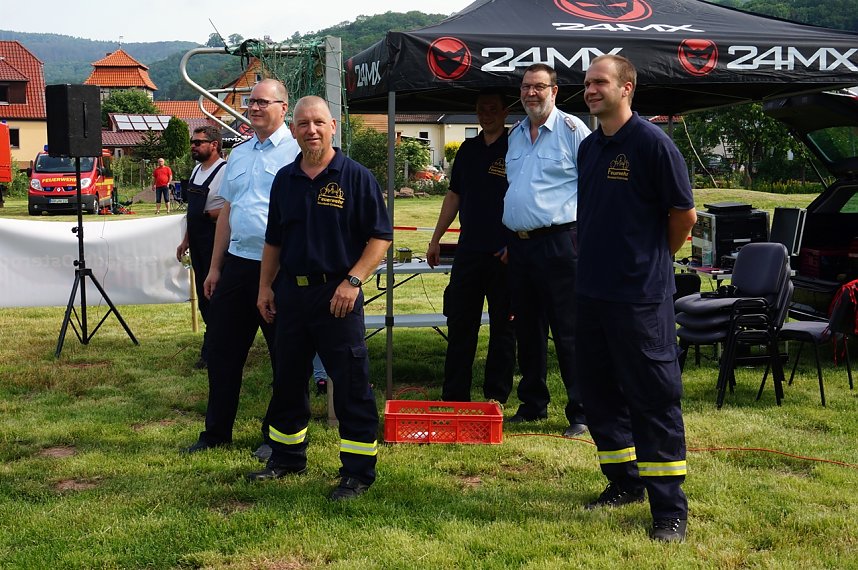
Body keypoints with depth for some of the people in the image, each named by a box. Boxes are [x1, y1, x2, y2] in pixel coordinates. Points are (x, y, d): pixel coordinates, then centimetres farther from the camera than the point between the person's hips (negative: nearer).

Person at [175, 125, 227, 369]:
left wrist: (209, 214, -17)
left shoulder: (225, 171, -15)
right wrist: (186, 240, 22)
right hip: (198, 243, 9)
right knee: (203, 295, 15)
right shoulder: (197, 170, 13)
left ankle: (210, 352, 6)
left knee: (213, 295, -2)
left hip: (216, 241, -9)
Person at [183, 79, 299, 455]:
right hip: (237, 264, 7)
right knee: (223, 350, 13)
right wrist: (215, 267, 17)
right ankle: (216, 432, 27)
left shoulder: (296, 151, -7)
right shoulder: (238, 154, 16)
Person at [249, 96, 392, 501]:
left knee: (351, 385, -3)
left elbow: (381, 236, -7)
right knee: (287, 380, 15)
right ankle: (287, 456, 31)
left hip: (337, 293, -5)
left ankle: (358, 471, 6)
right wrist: (265, 286, 12)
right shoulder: (285, 179, 11)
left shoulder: (356, 177, -5)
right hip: (291, 292, 6)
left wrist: (353, 280, -17)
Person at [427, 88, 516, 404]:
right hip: (468, 249, 5)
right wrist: (436, 239, 16)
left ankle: (496, 396, 14)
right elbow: (454, 196, 18)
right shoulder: (468, 149, 13)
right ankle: (454, 396, 15)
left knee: (502, 327, 5)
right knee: (459, 324, 7)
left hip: (503, 254, -5)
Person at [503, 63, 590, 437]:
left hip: (558, 241, -7)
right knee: (527, 329, 13)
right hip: (520, 244, 7)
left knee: (568, 331, -5)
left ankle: (581, 412, 3)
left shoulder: (572, 129, -4)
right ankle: (532, 404, 25)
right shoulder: (516, 134, 17)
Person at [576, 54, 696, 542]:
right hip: (592, 291, 8)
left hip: (641, 295, -7)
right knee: (601, 392, 14)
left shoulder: (652, 142, -10)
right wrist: (594, 256, 13)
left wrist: (655, 258, 5)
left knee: (654, 398, -2)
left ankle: (670, 509, 6)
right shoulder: (588, 147, 12)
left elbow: (684, 214, -8)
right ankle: (625, 482, 30)